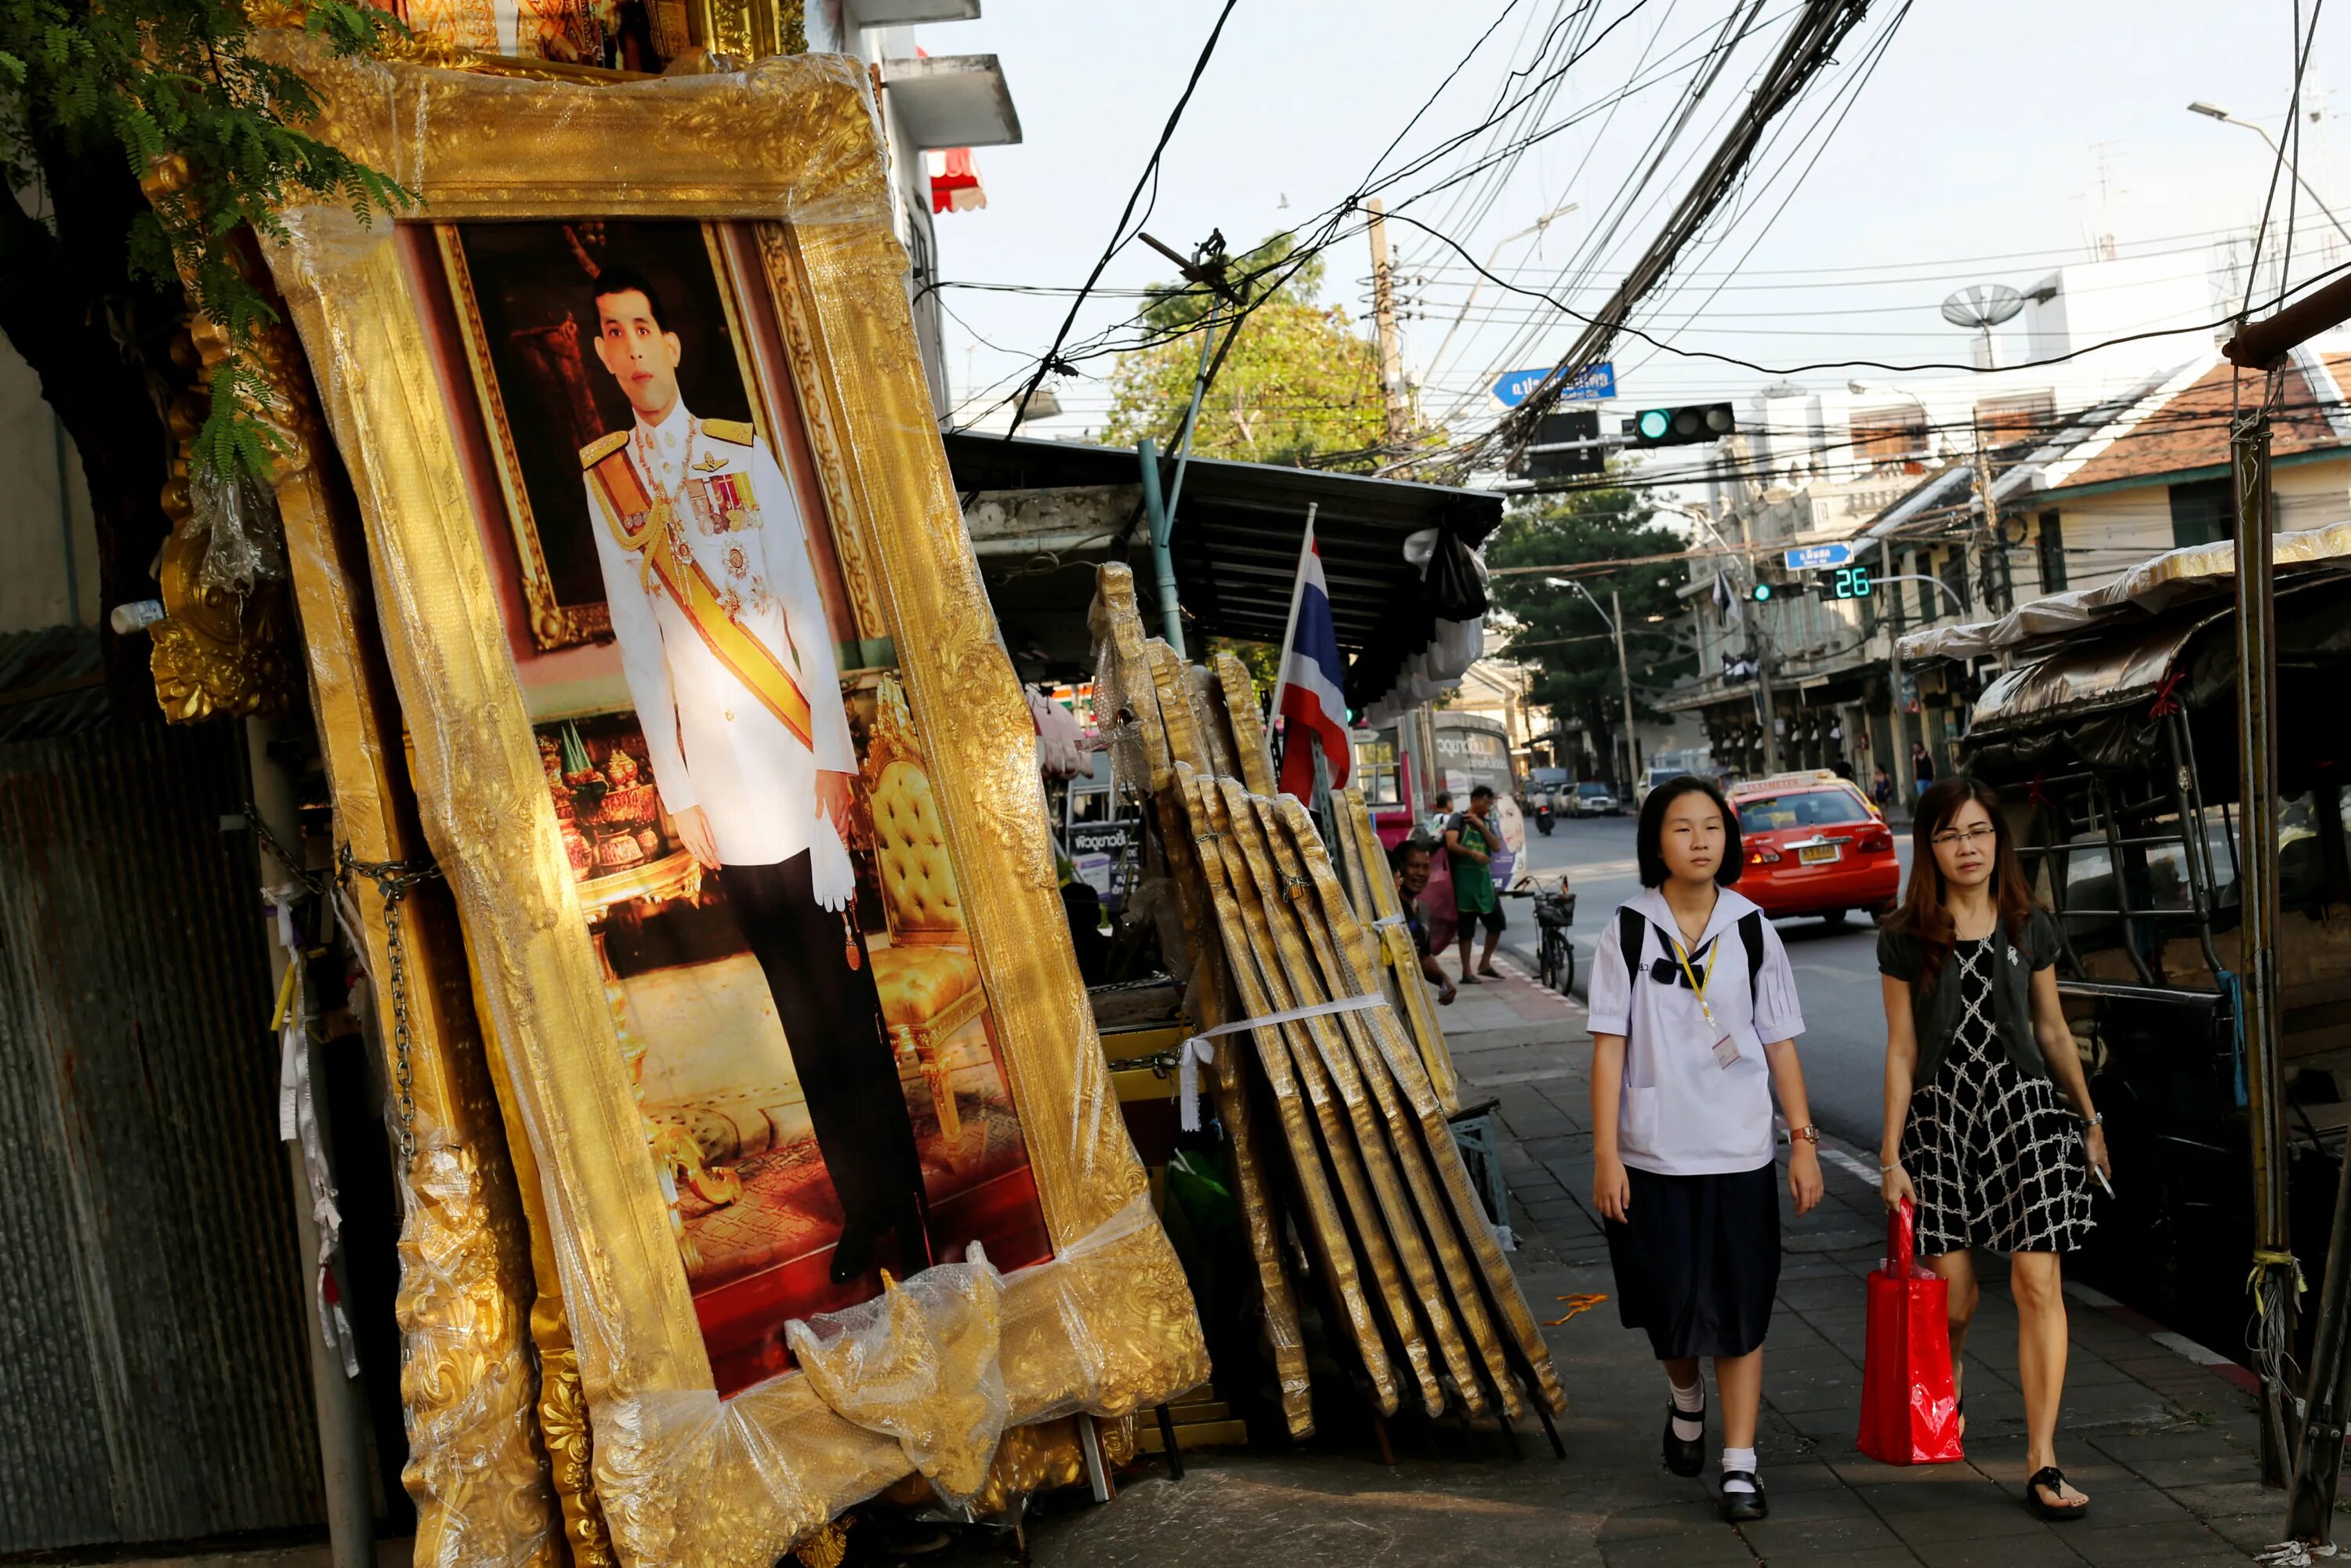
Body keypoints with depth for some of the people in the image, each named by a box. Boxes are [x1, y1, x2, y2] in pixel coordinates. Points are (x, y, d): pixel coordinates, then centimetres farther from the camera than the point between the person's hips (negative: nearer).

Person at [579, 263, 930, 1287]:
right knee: (797, 1000, 7)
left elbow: (805, 607, 0)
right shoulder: (602, 480, 6)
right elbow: (635, 645, 5)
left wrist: (834, 751, -5)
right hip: (719, 771, 2)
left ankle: (909, 1202, 8)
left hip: (796, 759, -2)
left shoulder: (744, 455, 2)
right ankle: (862, 1201, 17)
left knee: (850, 991, -1)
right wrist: (678, 790, 3)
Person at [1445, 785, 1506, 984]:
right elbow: (1451, 844, -17)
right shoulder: (1459, 819, -4)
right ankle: (1466, 973, 2)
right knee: (1467, 928, -3)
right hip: (1464, 878, -6)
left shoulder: (1487, 822, 13)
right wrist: (1473, 853, -31)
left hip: (1484, 877, 6)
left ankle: (1485, 964, 22)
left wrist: (1481, 825, -7)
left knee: (1497, 922, 8)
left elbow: (1497, 847, 1)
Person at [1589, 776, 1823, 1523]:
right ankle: (1685, 1399, 41)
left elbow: (1780, 1044, 5)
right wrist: (1605, 1155, -8)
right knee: (1670, 1303, 9)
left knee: (1739, 1308, 2)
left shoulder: (1752, 930, 2)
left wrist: (1804, 1140, 1)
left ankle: (1740, 1464, 11)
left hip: (1739, 1151, 1)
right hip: (1654, 1152, 0)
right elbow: (1609, 1046, -4)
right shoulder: (1629, 932, -3)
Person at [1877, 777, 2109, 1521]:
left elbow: (2052, 1030, 15)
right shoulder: (1905, 938, 0)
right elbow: (1901, 1049, 1)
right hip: (1940, 1116, -1)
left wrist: (2091, 1119, 19)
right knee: (1954, 1298, 1)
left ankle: (2042, 1461, -4)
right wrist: (1891, 1156, 0)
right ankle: (1945, 1404, 35)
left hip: (2024, 1108, 1)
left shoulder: (2029, 928, 6)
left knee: (2038, 1285, -9)